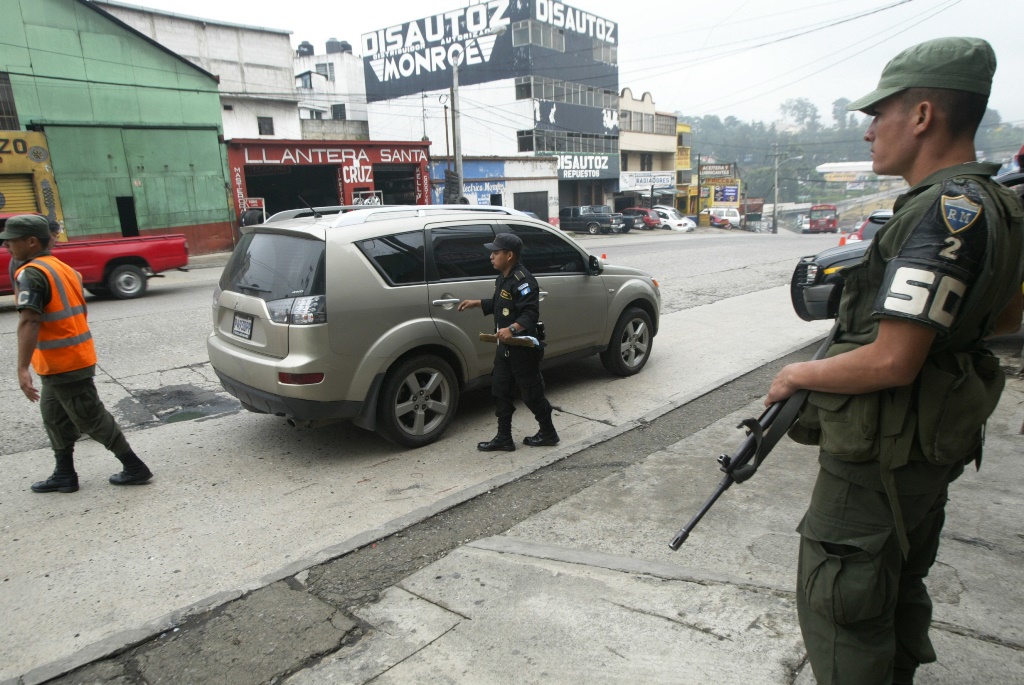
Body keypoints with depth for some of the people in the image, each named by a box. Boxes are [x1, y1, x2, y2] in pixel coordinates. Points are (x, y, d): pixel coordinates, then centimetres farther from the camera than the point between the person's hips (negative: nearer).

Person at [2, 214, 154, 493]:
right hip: (74, 358, 9)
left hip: (62, 365, -9)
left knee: (91, 419, 0)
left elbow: (28, 322, -27)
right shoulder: (63, 268, 12)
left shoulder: (31, 274, -17)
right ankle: (64, 475, 26)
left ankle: (134, 468, 7)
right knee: (55, 417, 18)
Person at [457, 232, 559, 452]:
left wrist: (512, 328, -42)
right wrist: (477, 303, 17)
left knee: (531, 392, 4)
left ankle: (548, 433, 24)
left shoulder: (523, 280, -21)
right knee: (500, 390, 11)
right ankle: (504, 438, 20)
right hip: (505, 346, 10)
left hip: (523, 348, -10)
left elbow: (531, 313, -29)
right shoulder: (503, 278, 10)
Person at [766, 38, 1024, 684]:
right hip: (933, 448, 10)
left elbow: (892, 363, -29)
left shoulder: (947, 211, -25)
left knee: (838, 603, 4)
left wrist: (798, 375, -15)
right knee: (900, 585, 26)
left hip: (880, 459, -10)